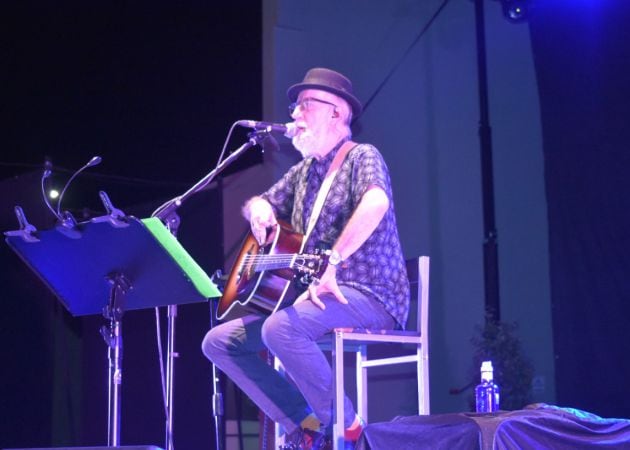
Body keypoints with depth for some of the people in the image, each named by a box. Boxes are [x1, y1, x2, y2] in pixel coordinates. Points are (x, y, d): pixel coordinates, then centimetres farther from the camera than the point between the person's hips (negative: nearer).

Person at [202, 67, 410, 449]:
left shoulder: (361, 157, -6)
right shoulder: (304, 171, 18)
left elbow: (376, 203, -28)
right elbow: (258, 204, 31)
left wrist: (333, 263, -34)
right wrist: (258, 207, 5)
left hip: (371, 296, -9)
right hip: (318, 297, 9)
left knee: (280, 328, -36)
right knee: (219, 341, 2)